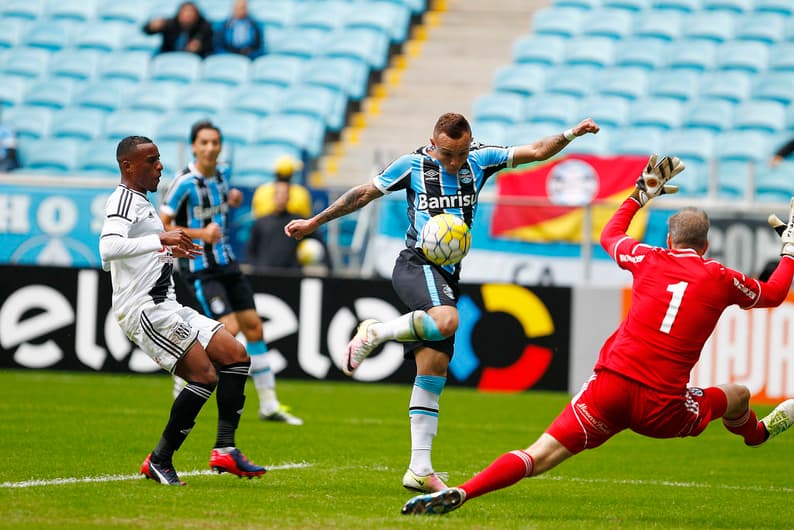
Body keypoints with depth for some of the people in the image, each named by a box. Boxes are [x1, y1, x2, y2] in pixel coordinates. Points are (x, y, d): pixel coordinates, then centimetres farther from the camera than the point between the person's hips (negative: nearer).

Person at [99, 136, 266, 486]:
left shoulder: (141, 203, 22)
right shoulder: (124, 200, -10)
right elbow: (108, 248, -29)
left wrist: (169, 253, 25)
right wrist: (161, 240, -32)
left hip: (165, 306, 10)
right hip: (144, 309, -10)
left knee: (235, 355, 2)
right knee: (205, 376, -15)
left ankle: (224, 449, -3)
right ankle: (160, 461, -7)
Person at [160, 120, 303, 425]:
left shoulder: (221, 176, 7)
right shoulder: (184, 183, -15)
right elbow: (161, 226, -14)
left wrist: (232, 199, 6)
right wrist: (200, 234, -24)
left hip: (226, 263, 7)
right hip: (200, 269, -7)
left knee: (253, 325, 4)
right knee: (229, 328, -17)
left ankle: (268, 405, 10)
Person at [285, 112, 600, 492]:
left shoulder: (480, 160, 10)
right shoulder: (413, 165, 1)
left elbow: (536, 151, 11)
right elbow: (364, 193, 10)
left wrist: (571, 134, -6)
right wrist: (315, 222, 12)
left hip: (447, 276, 5)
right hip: (416, 264, -5)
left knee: (434, 370, 0)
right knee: (446, 320, -36)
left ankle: (420, 470, -1)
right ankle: (374, 332, -13)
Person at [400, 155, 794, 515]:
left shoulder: (649, 260, 12)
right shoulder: (720, 279, 8)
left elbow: (610, 235, 35)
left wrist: (642, 192, 47)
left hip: (610, 385, 1)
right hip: (661, 409, -1)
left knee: (540, 455, -8)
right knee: (738, 396, 27)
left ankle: (458, 495, -28)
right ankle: (755, 433, 60)